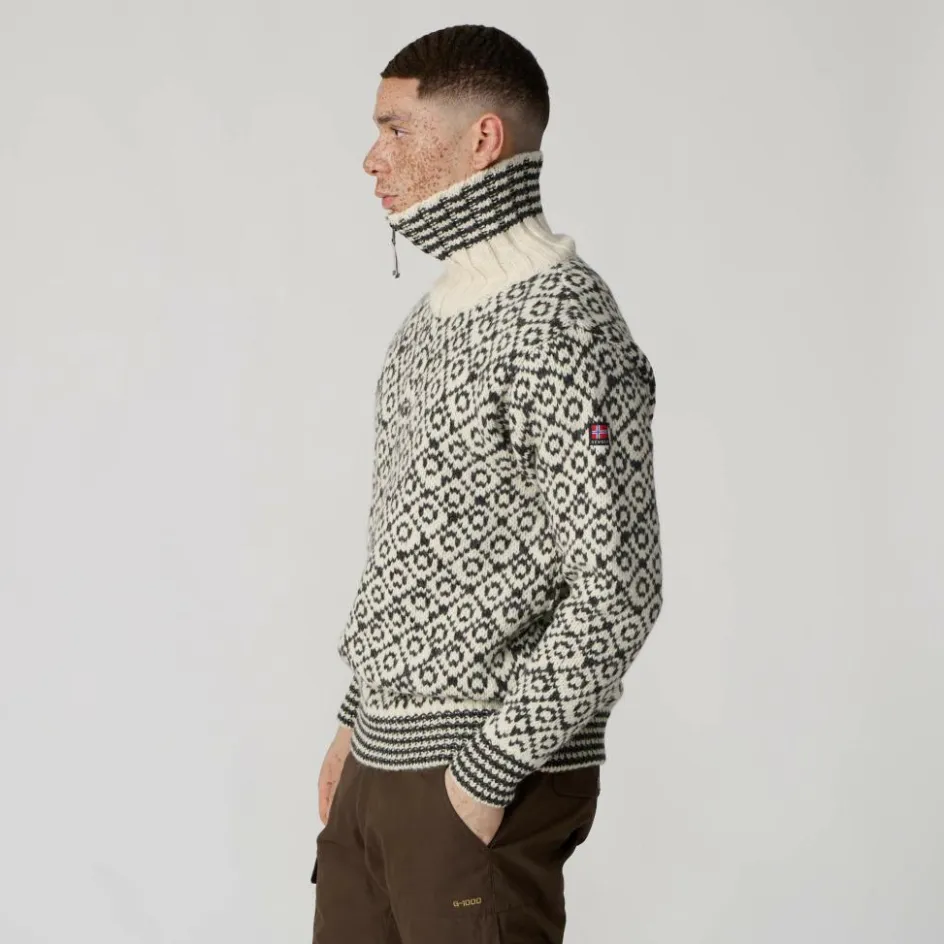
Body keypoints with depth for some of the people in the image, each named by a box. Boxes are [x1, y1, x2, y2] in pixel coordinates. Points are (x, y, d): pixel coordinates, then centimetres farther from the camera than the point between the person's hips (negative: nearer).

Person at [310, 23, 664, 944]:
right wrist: (358, 718, 18)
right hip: (385, 763, 9)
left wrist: (488, 772, -18)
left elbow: (617, 593, -20)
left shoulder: (563, 327, -16)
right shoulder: (441, 310, 13)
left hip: (489, 777, -8)